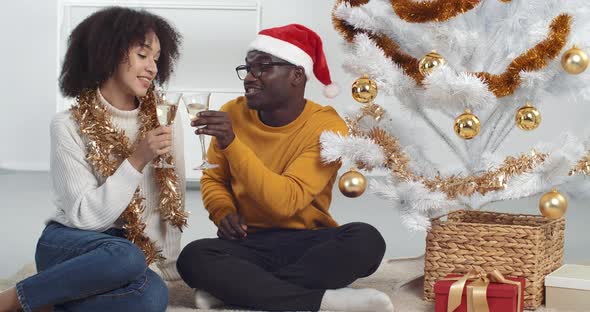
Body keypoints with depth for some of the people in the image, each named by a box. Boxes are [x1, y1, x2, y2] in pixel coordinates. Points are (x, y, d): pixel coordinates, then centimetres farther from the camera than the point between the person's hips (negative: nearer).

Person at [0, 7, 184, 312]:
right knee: (126, 258, -39)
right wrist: (137, 160, -21)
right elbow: (84, 216, -15)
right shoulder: (68, 125, -8)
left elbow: (172, 199, 8)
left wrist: (171, 265, 6)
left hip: (123, 251, 3)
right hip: (68, 246, -3)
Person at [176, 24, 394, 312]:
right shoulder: (233, 114, -1)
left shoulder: (327, 126, -12)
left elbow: (286, 201, -23)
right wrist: (223, 211, -10)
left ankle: (232, 288, -27)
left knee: (366, 240, -32)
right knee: (193, 257, -29)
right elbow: (213, 179, 13)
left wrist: (231, 143, -30)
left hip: (307, 243, -2)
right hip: (249, 243, 2)